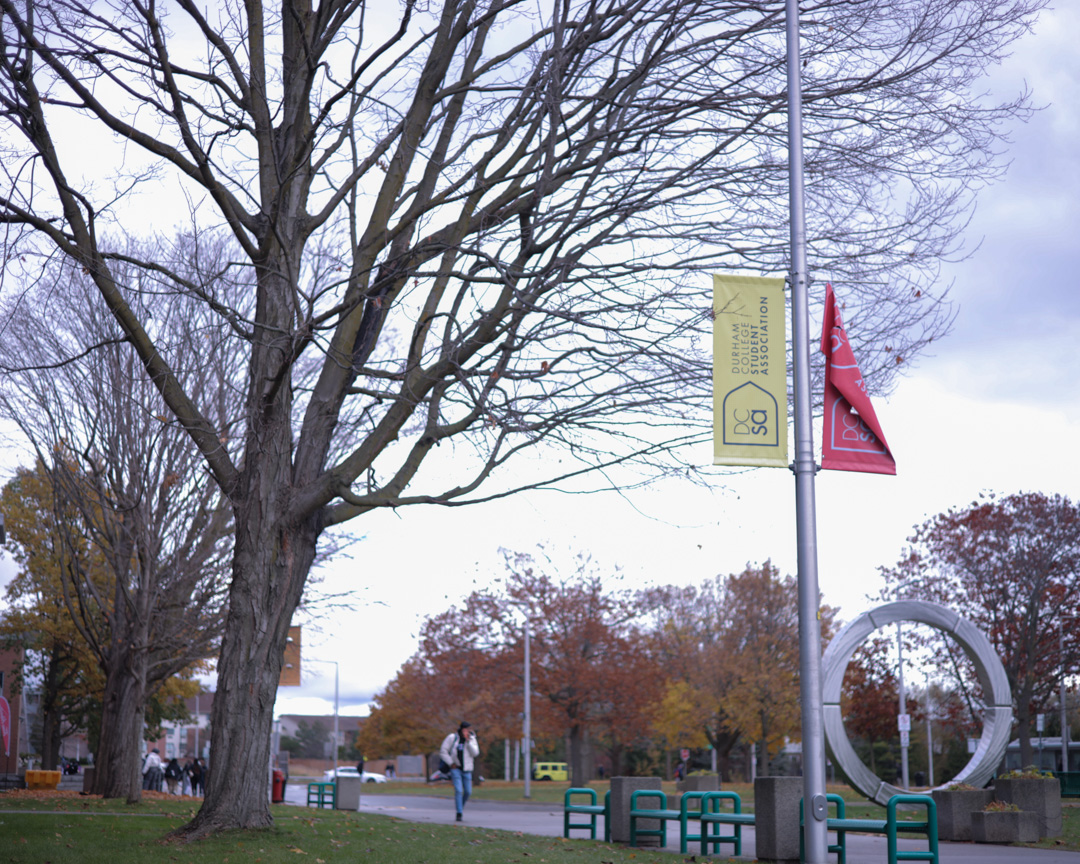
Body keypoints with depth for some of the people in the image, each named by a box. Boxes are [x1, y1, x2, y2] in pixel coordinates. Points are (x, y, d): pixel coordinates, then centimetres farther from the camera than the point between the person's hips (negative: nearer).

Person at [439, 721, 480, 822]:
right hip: (455, 768, -3)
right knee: (458, 790, -15)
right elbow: (443, 752, -4)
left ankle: (460, 805, 32)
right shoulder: (452, 737, -7)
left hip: (466, 769, 3)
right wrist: (451, 763, -10)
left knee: (468, 792, 4)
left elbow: (475, 753, -13)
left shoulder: (472, 738, -1)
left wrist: (468, 740, -21)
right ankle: (459, 814, -12)